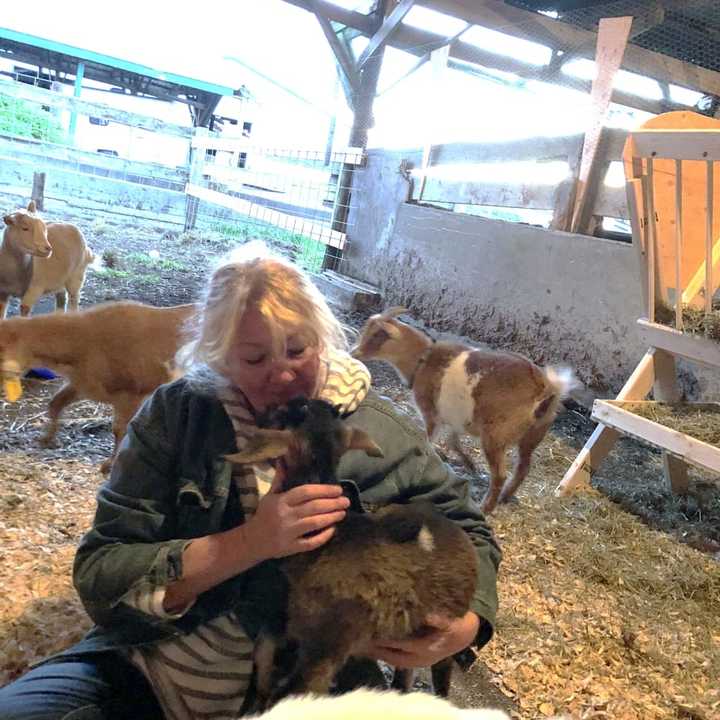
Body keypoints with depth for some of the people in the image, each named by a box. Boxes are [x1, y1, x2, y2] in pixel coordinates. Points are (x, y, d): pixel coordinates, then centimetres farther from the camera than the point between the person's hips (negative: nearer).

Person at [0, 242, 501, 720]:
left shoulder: (383, 433, -8)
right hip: (145, 668, 0)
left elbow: (468, 530, 5)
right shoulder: (176, 413, -8)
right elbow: (99, 578, -12)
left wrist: (465, 623, -16)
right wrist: (250, 542, -27)